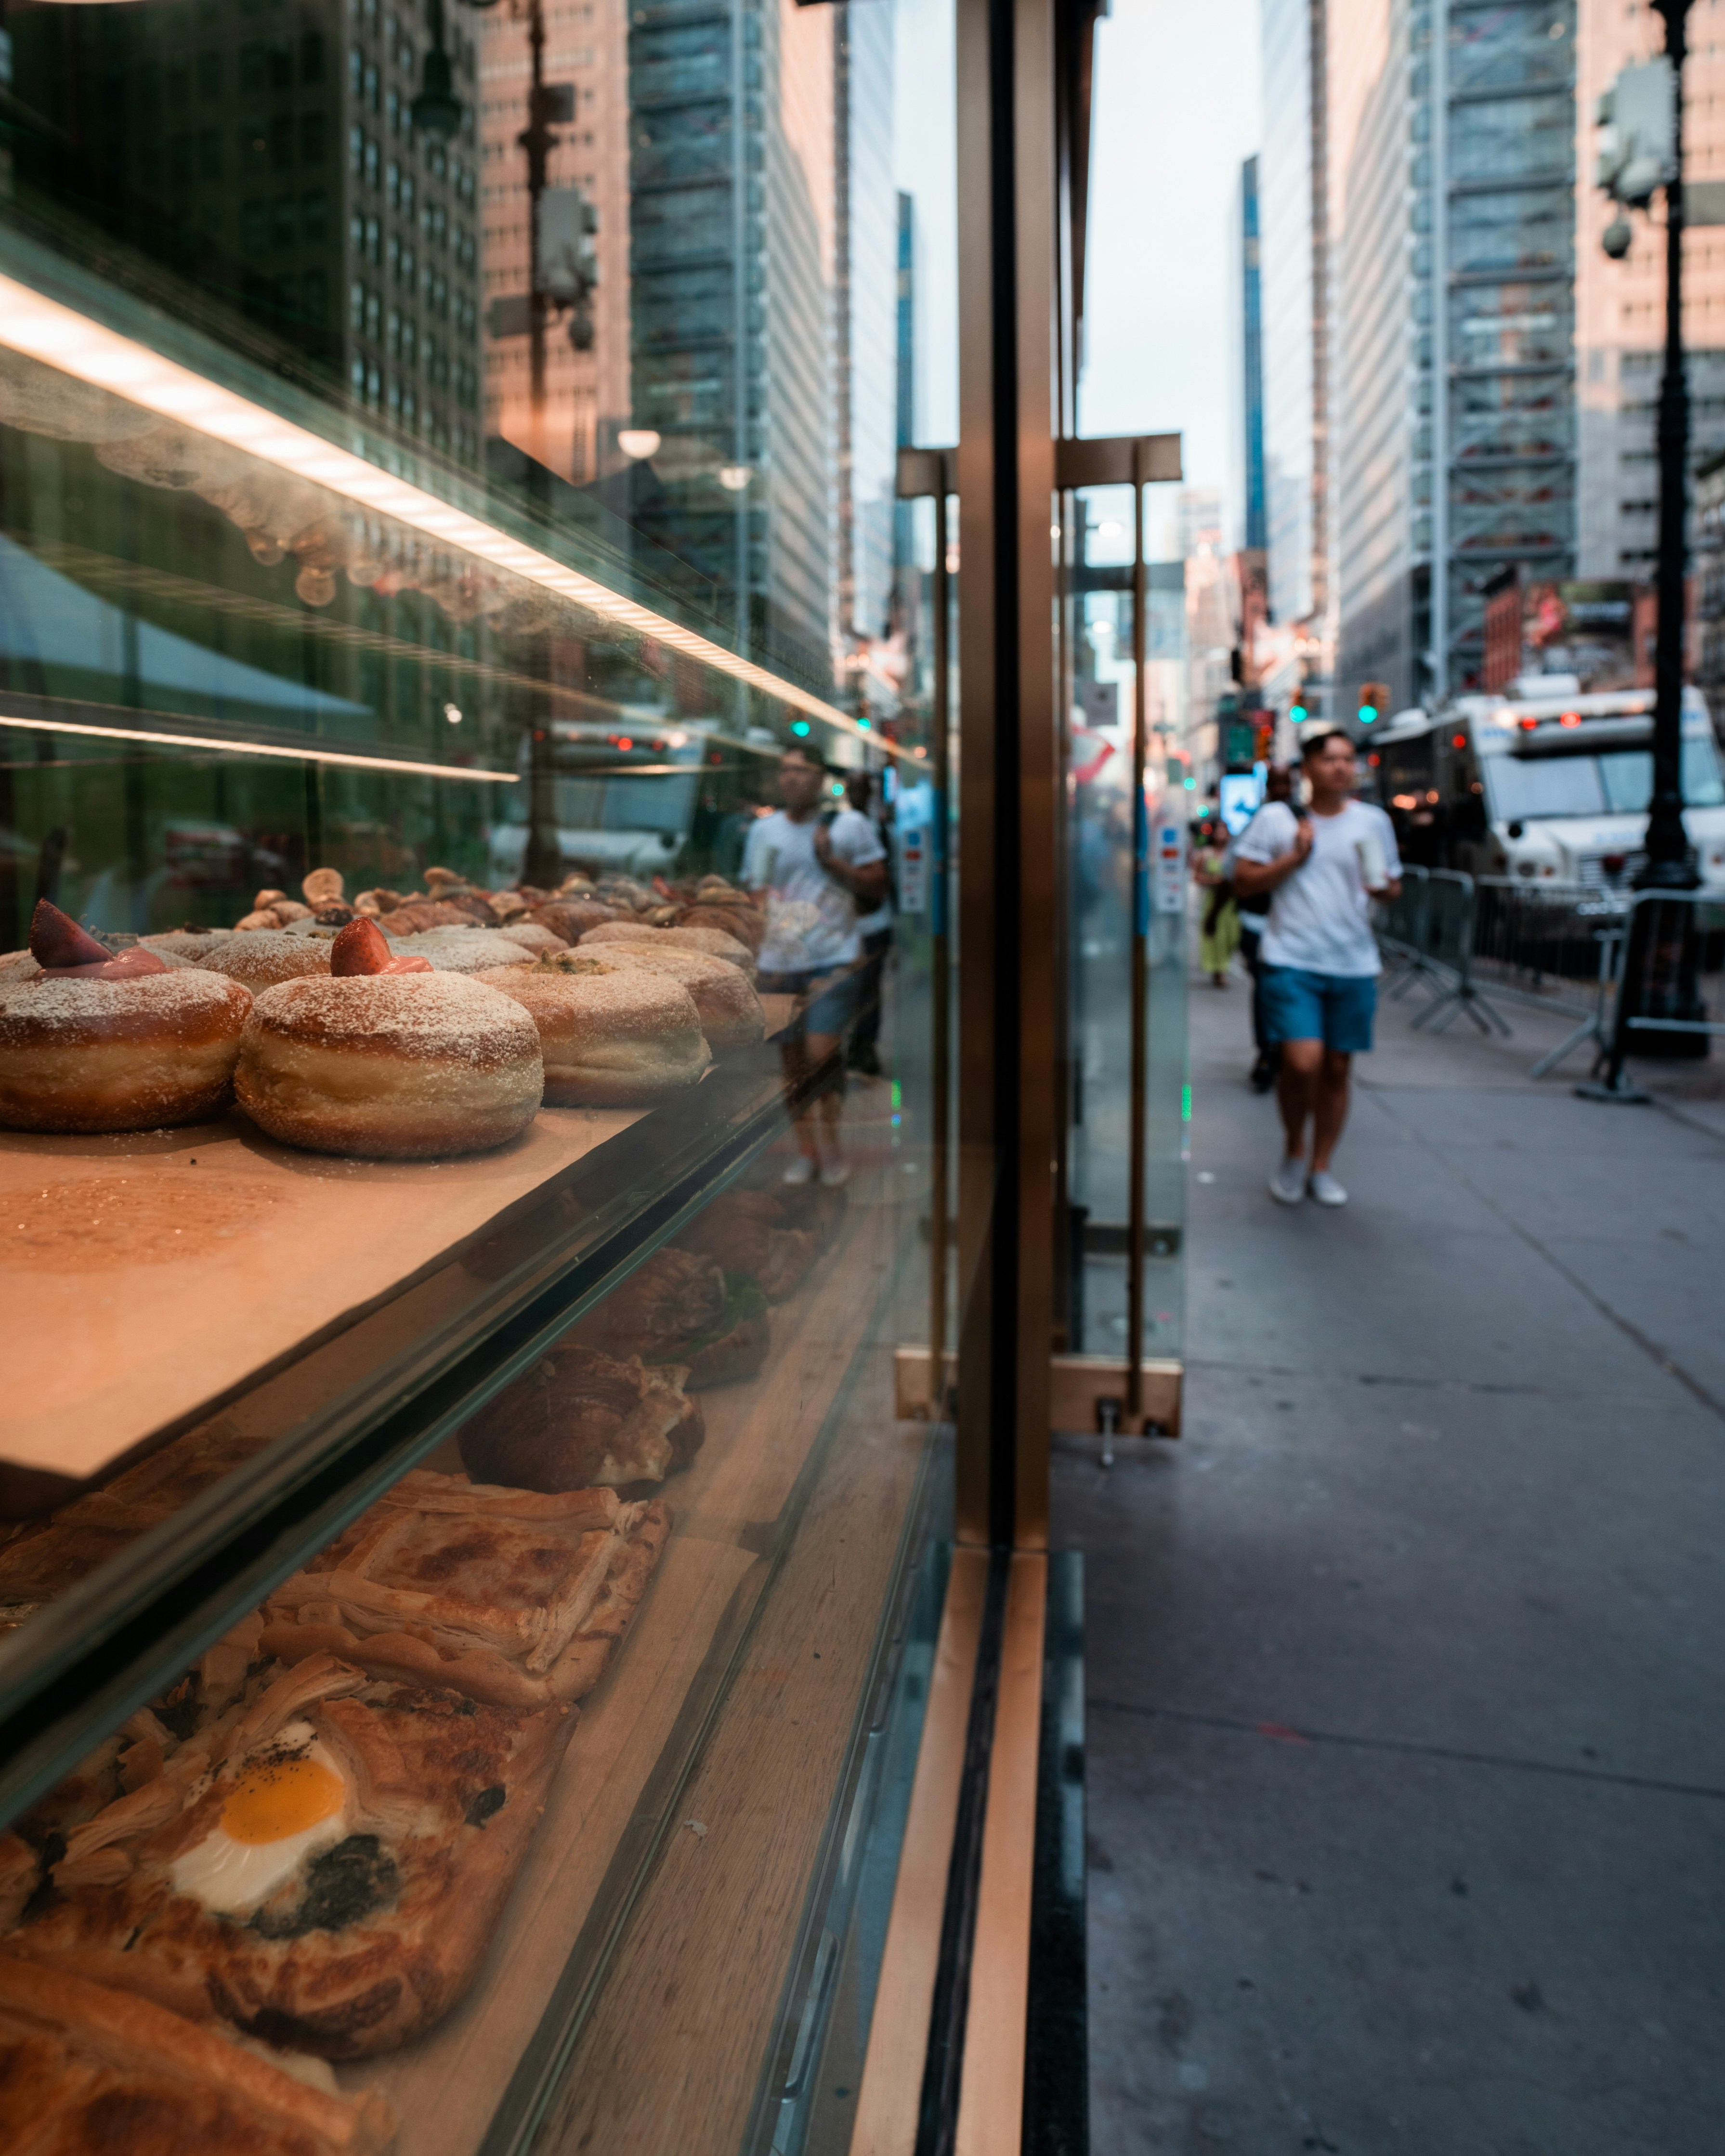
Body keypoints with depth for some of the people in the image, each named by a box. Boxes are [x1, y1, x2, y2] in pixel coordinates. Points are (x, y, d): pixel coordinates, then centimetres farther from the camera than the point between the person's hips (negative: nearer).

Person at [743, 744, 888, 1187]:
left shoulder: (850, 825, 3)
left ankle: (831, 1143, 7)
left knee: (822, 1054, -12)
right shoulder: (763, 830, 13)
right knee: (792, 1060, 6)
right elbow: (753, 893, 18)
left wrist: (833, 861, -11)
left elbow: (877, 888, 1)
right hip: (778, 965, 4)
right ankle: (806, 1150, 18)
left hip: (832, 961, -4)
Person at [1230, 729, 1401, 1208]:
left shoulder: (1373, 822, 10)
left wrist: (1384, 886, -5)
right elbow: (1243, 880, 0)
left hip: (1354, 965, 4)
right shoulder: (1275, 818, 2)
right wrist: (1294, 857, -11)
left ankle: (1320, 1168, 23)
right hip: (1292, 961, -3)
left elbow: (1393, 885, 18)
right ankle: (1294, 1151, 11)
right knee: (1302, 1063, -16)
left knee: (1337, 1069, 7)